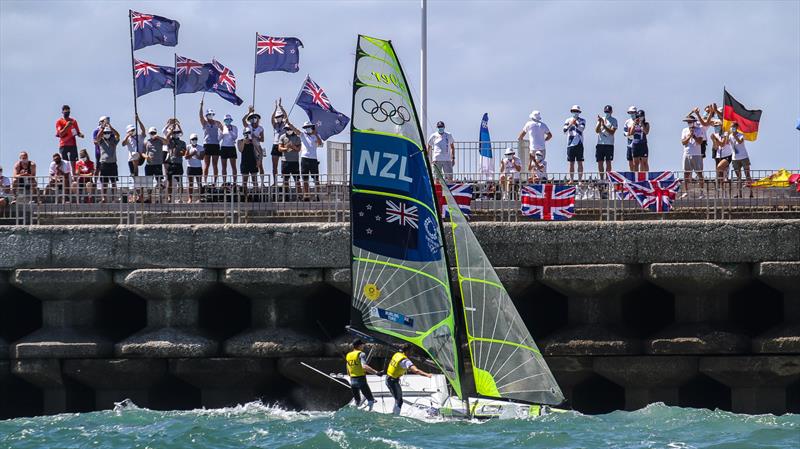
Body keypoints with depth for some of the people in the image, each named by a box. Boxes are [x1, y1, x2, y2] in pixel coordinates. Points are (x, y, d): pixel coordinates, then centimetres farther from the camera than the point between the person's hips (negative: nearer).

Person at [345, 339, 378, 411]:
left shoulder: (348, 355, 11)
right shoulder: (361, 354, -9)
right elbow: (364, 366, -27)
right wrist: (376, 372, -34)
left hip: (352, 381, 6)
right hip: (361, 380, -6)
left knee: (357, 402, 16)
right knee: (371, 400, 0)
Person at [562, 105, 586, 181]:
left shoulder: (582, 120, 5)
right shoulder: (568, 120, 10)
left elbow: (581, 129, -12)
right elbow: (564, 130, -2)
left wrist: (576, 124, -27)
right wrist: (570, 124, -17)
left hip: (579, 144, -2)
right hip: (570, 144, 2)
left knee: (580, 163, -3)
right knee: (571, 163, 5)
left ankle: (580, 180, -3)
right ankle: (571, 180, 8)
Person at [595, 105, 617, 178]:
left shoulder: (613, 120, 1)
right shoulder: (601, 119, 12)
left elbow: (612, 132, -9)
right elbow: (597, 131, 4)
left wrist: (604, 126, -18)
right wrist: (599, 122, -10)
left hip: (609, 144, -4)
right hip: (600, 144, 4)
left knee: (608, 162, -5)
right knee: (600, 163, 4)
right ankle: (601, 178, 11)